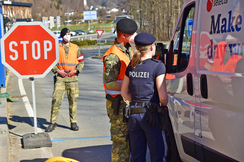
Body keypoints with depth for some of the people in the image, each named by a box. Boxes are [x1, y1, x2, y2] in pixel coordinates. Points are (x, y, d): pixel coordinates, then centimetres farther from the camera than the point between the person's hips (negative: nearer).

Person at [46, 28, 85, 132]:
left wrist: (76, 70, -4)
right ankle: (53, 122, 3)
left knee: (73, 100, 4)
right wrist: (57, 70, -7)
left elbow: (81, 61, 13)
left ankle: (73, 122, 13)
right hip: (60, 77, -1)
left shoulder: (75, 48, 11)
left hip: (72, 77, 2)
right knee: (56, 99, -6)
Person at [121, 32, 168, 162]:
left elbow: (124, 92, 15)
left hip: (133, 114, 5)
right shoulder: (158, 66, -10)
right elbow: (162, 97, -12)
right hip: (151, 115, -5)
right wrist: (165, 107, 6)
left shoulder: (131, 66, 7)